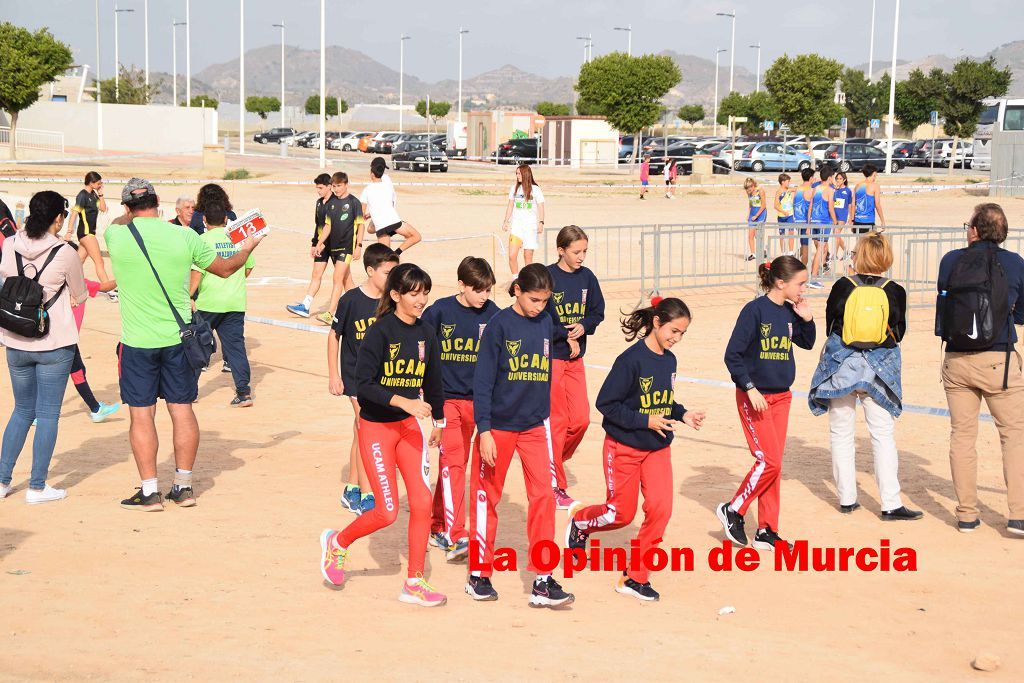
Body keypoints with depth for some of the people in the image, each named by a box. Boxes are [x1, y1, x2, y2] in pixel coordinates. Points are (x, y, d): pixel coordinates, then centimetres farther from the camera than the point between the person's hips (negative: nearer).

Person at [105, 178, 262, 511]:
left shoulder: (115, 235, -8)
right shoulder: (184, 237, -5)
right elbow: (225, 268, 10)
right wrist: (248, 248, 28)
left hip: (137, 342, -2)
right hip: (178, 338, 2)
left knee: (141, 415, 5)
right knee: (182, 411, 11)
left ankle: (149, 492, 8)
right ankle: (183, 486, 19)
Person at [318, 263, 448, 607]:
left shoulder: (426, 336, 3)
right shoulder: (379, 332, -16)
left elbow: (432, 381, 17)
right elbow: (363, 384, -21)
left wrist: (439, 421, 25)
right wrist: (404, 402, -31)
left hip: (410, 425, 6)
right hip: (376, 427, -6)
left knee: (422, 502, -3)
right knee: (388, 511, -4)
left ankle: (414, 584, 8)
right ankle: (336, 542, 25)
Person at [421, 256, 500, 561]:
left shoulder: (491, 313, 0)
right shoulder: (440, 311, -9)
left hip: (474, 399, 4)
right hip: (445, 397, -4)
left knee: (457, 463, 12)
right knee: (452, 461, -14)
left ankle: (438, 524, 28)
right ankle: (456, 536, -17)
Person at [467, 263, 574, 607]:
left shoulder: (545, 324, 4)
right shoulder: (499, 325, -10)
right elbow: (483, 381, -10)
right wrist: (484, 430, -14)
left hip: (535, 425, 4)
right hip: (499, 426, -4)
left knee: (544, 495, -5)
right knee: (486, 498, 8)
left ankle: (542, 581, -1)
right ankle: (479, 574, 21)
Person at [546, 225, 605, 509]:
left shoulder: (587, 277, 4)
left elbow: (597, 312, 11)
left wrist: (583, 327, -9)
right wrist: (566, 337, -13)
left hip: (576, 357, 5)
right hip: (550, 356, -5)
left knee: (581, 419, 1)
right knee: (557, 421, -3)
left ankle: (552, 464, 26)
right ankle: (555, 486, 7)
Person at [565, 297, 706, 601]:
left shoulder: (669, 360, 2)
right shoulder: (631, 359, -20)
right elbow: (605, 403, -20)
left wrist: (683, 414, -3)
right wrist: (645, 421, -24)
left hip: (658, 449, 6)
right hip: (623, 448, -6)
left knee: (660, 507, -9)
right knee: (622, 514, 4)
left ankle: (635, 576, 5)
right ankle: (579, 519, 38)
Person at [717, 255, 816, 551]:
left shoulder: (790, 312, 5)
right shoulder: (755, 310, -14)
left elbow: (806, 343, 21)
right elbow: (732, 355, -15)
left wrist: (806, 319, 3)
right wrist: (751, 388, -19)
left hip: (781, 396, 7)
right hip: (754, 398, -7)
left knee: (773, 465, 7)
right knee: (769, 462, -10)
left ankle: (767, 532, 14)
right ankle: (732, 510, 10)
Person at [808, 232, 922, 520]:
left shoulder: (843, 286, -7)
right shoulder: (895, 291, -5)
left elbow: (829, 326, 3)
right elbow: (898, 333, 3)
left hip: (841, 365, 0)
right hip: (880, 368, 0)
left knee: (842, 433, 11)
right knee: (883, 435, 4)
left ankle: (847, 498, 14)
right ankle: (891, 504, 0)